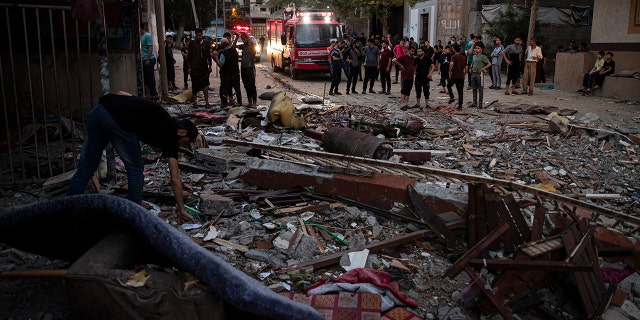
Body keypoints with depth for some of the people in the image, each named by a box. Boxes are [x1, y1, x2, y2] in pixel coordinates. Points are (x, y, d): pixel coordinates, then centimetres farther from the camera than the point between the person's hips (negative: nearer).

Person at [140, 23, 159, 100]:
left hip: (149, 59, -9)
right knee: (145, 77, 10)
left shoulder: (148, 36, -9)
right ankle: (154, 92, 16)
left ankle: (153, 94, 2)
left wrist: (148, 59, -19)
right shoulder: (140, 36, 16)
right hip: (143, 60, 9)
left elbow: (150, 48, -15)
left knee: (150, 77, -4)